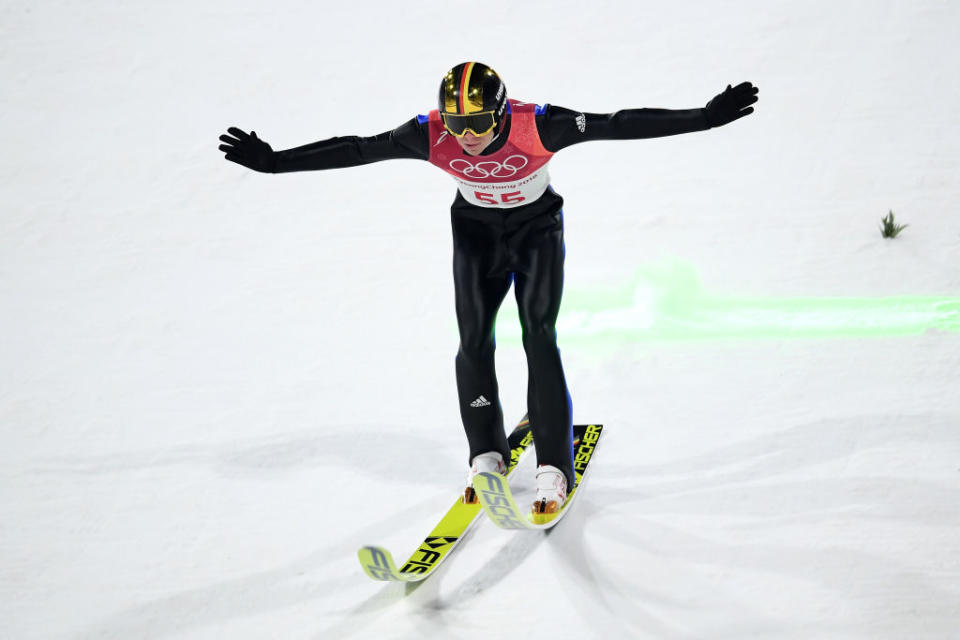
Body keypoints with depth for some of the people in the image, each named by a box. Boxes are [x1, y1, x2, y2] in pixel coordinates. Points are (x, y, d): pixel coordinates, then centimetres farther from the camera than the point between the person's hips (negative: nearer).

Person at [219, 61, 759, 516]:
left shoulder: (537, 126, -33)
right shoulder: (432, 135, -27)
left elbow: (620, 125, -33)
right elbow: (354, 150, -18)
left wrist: (708, 117, -36)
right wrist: (275, 163, -17)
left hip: (537, 229, -2)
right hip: (476, 231, 2)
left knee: (540, 338, -13)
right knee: (474, 341, -4)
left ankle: (555, 467, -8)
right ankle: (487, 455, 14)